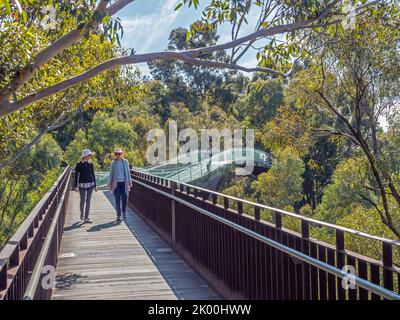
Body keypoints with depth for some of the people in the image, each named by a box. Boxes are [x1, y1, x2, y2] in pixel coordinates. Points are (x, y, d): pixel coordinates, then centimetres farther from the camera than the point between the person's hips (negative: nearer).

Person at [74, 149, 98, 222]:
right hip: (82, 184, -3)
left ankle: (86, 217, 7)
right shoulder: (79, 164, -4)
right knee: (82, 200, 1)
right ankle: (82, 213, 29)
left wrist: (95, 185, 10)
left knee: (88, 201, 2)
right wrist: (76, 186, -7)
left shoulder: (91, 164, 6)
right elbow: (76, 176, -2)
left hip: (90, 184, 3)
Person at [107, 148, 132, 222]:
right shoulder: (113, 163, 5)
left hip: (124, 182, 0)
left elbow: (128, 172, 9)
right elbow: (111, 173, 8)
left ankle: (124, 212, 19)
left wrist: (130, 182, 8)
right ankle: (118, 215, 6)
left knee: (124, 198, -5)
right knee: (117, 199, -1)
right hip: (116, 183, 0)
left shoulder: (125, 162, 6)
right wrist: (109, 183, 2)